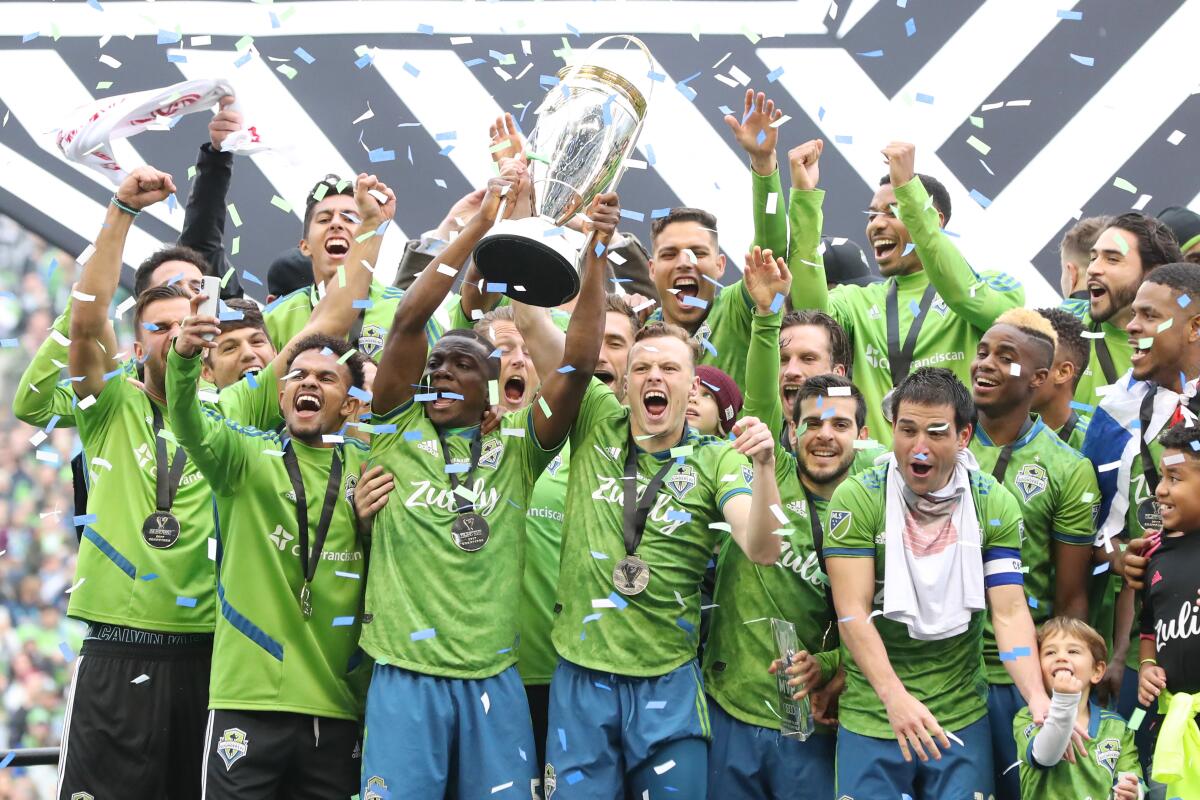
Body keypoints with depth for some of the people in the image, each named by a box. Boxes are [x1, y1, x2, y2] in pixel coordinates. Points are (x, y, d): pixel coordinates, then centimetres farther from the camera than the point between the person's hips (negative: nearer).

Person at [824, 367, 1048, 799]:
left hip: (962, 718, 1)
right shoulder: (857, 498, -8)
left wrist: (1037, 697, -23)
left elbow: (1009, 612, -7)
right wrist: (894, 696, -28)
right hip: (871, 713, -1)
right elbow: (852, 612, -14)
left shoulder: (995, 505, -2)